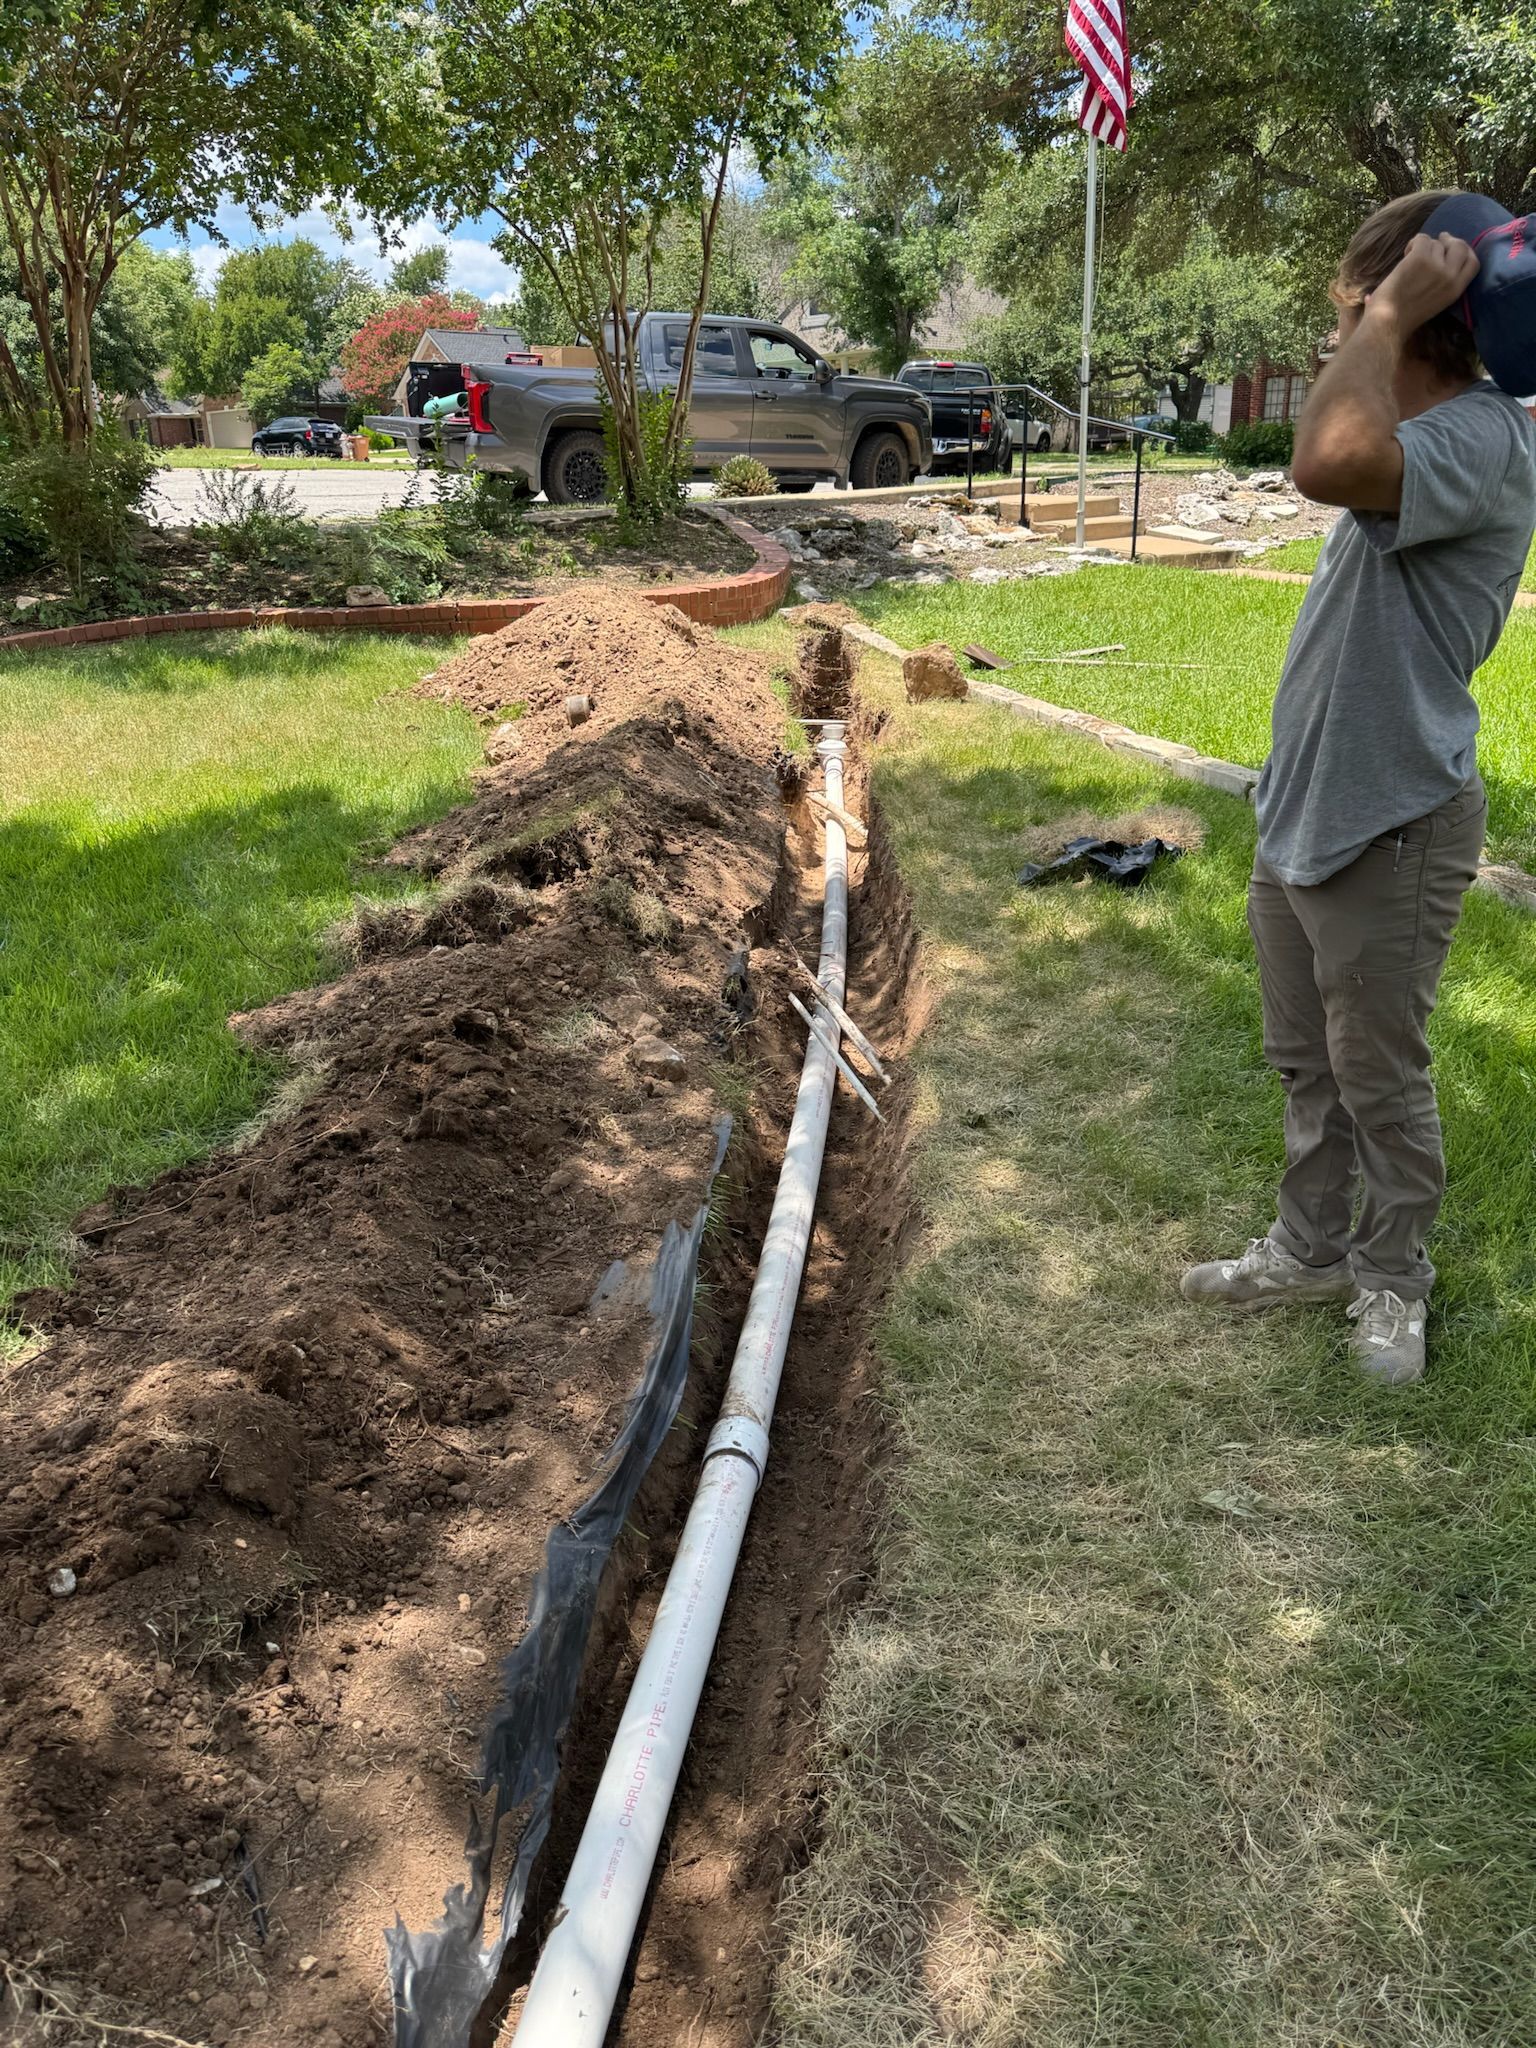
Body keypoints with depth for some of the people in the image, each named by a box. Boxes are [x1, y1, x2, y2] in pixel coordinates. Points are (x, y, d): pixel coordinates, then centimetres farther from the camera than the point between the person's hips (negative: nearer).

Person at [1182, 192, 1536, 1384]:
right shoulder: (1422, 438, 11)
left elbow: (1330, 463, -42)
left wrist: (1389, 314, -29)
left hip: (1389, 830, -10)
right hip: (1304, 816, 10)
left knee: (1381, 1081, 7)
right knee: (1307, 1063, 20)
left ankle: (1391, 1282, 28)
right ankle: (1310, 1248, 37)